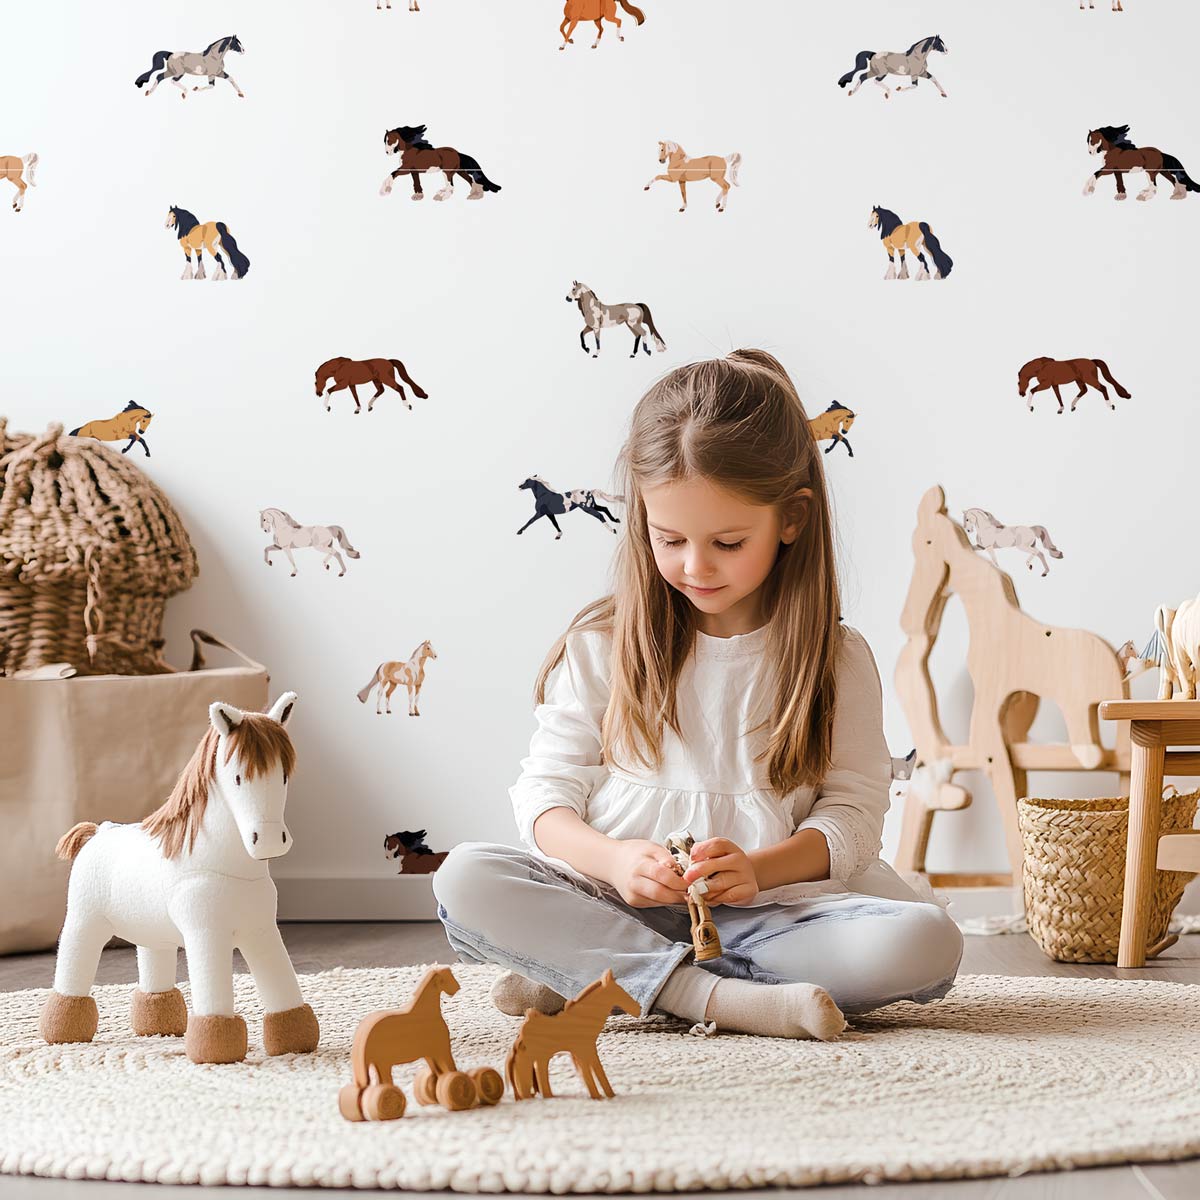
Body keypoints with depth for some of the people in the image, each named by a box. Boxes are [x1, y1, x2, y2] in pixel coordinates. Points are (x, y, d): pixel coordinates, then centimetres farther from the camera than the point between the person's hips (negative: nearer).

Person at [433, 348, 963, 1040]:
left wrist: (759, 868, -20)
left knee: (926, 943, -28)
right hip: (611, 901, 0)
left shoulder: (836, 660, 5)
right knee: (466, 880, -25)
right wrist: (614, 859, -19)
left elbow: (852, 816, 1)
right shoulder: (601, 647, 6)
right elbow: (546, 795, 3)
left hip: (765, 913, 1)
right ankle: (716, 995, -31)